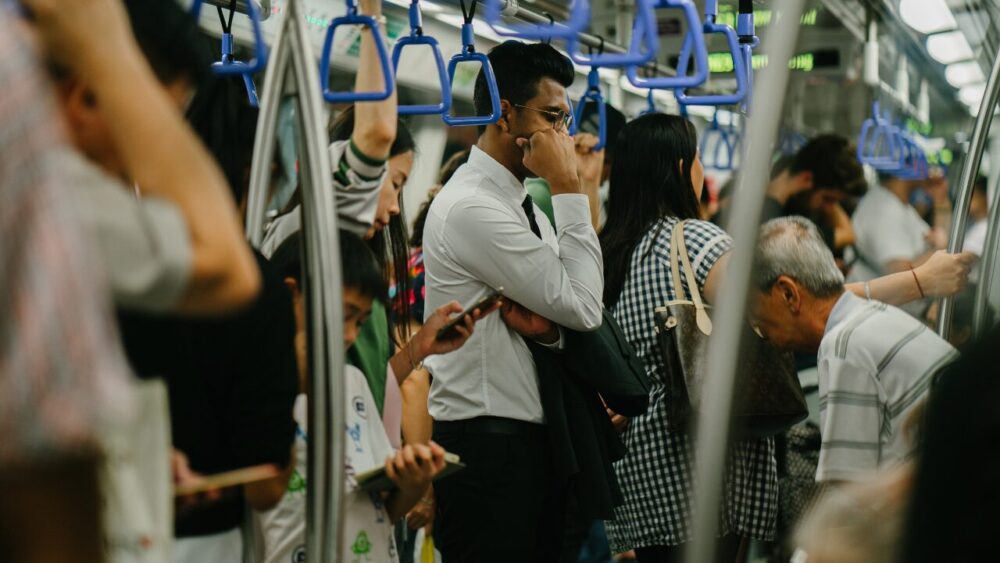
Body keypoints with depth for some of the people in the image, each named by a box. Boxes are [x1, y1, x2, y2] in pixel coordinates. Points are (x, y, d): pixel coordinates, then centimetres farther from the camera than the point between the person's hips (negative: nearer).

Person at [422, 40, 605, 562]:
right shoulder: (472, 206, -16)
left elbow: (576, 314, 13)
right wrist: (567, 189, -13)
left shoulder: (523, 206, 14)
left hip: (530, 435, 9)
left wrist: (544, 323, -10)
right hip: (484, 442, -9)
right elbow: (584, 307, -17)